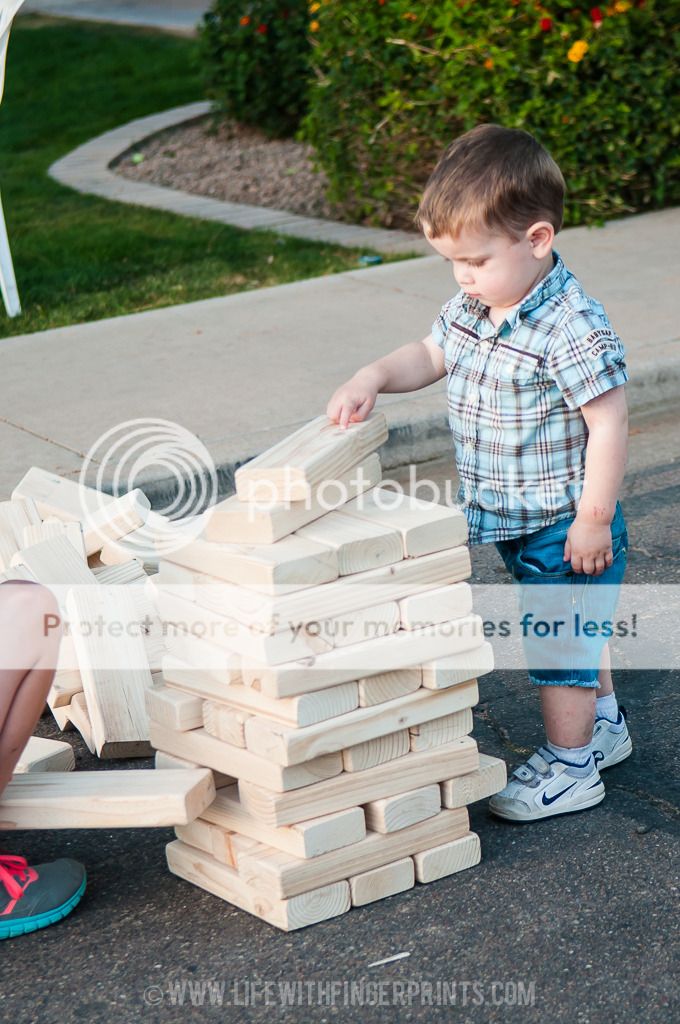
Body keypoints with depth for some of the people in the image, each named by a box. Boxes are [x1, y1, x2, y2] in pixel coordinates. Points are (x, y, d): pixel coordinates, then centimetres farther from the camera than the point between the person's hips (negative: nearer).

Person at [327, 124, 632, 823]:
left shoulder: (573, 329, -26)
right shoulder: (471, 308, -1)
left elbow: (608, 423, -23)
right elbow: (430, 355, 15)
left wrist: (594, 518, -20)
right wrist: (372, 378, -4)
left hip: (564, 525, -8)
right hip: (511, 522, 8)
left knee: (556, 636, 3)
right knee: (571, 626, 25)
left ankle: (568, 767, 20)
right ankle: (602, 725, 44)